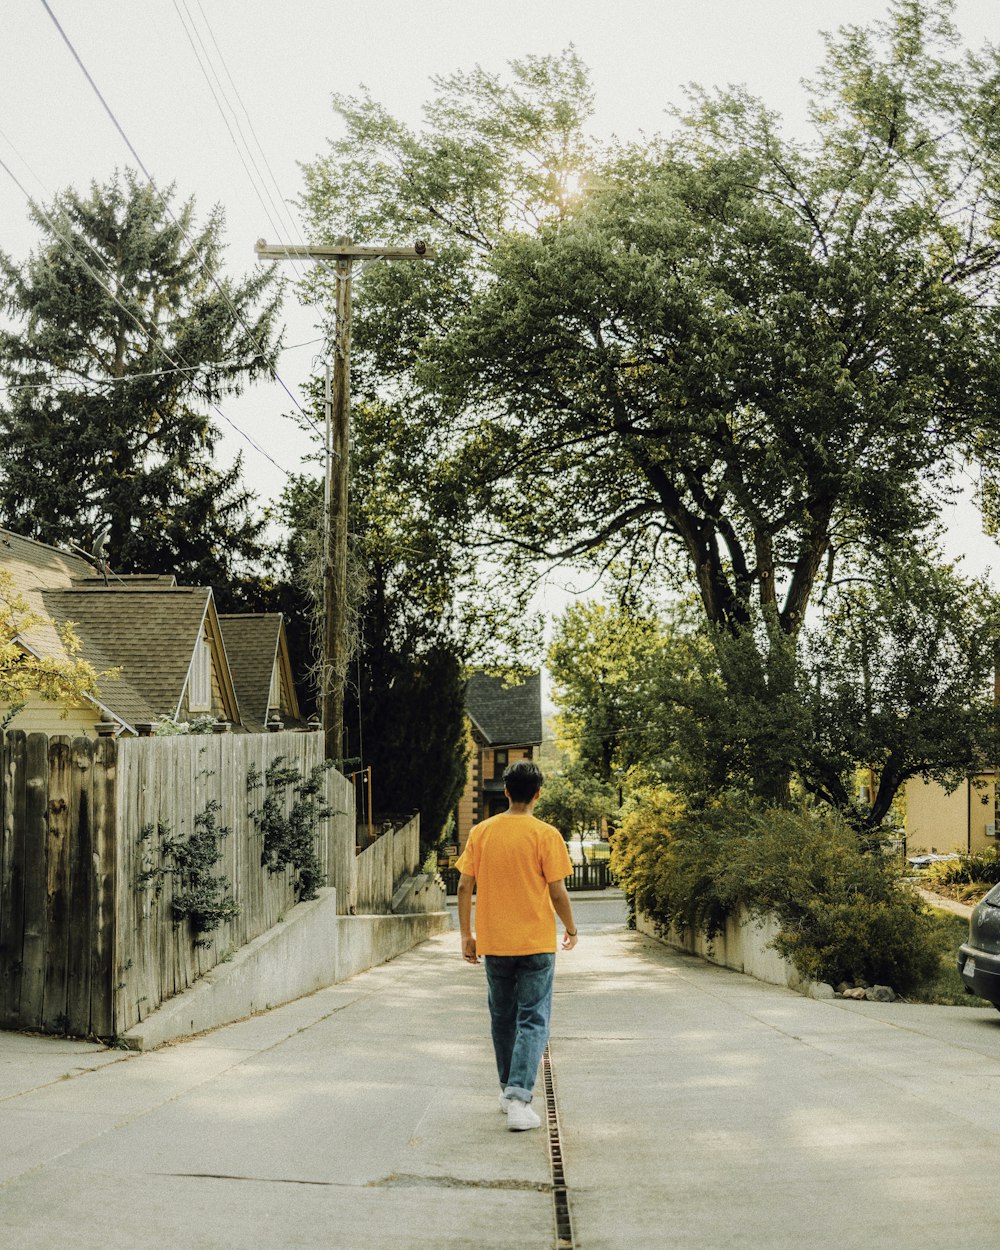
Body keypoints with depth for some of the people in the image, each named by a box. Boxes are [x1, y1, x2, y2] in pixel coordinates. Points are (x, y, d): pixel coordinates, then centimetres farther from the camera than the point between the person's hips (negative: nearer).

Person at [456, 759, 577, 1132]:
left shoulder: (481, 832, 1)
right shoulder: (546, 835, -9)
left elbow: (465, 885, 1)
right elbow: (557, 891, -8)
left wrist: (466, 935, 9)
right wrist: (571, 928, 9)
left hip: (493, 943, 3)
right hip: (536, 943, -3)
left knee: (502, 1017, 18)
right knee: (533, 1020, -1)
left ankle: (508, 1090, 30)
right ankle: (519, 1099, -15)